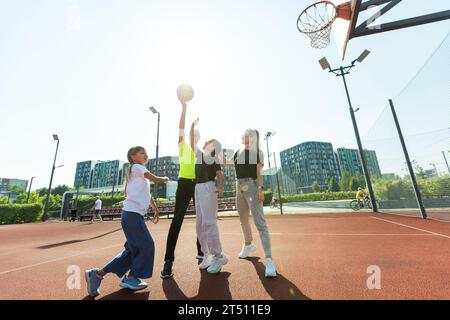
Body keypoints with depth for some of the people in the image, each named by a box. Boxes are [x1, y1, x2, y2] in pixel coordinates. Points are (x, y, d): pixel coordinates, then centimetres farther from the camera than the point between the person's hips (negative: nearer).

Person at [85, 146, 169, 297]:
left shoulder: (140, 173, 24)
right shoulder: (137, 167, -5)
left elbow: (147, 194, 28)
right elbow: (157, 180, -14)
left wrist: (155, 209, 27)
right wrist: (165, 179, 8)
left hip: (134, 214, 10)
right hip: (132, 213, -10)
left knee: (133, 249, 13)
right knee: (146, 245, 0)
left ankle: (97, 274, 19)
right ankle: (131, 278, 18)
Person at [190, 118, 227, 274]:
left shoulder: (215, 158, 1)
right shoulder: (199, 154, 19)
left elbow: (220, 176, -2)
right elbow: (192, 142, 24)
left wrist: (220, 188, -18)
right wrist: (193, 126, 25)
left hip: (208, 188, -7)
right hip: (198, 189, 7)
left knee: (209, 222, -11)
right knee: (200, 223, 6)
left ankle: (218, 256, -2)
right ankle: (207, 254, 14)